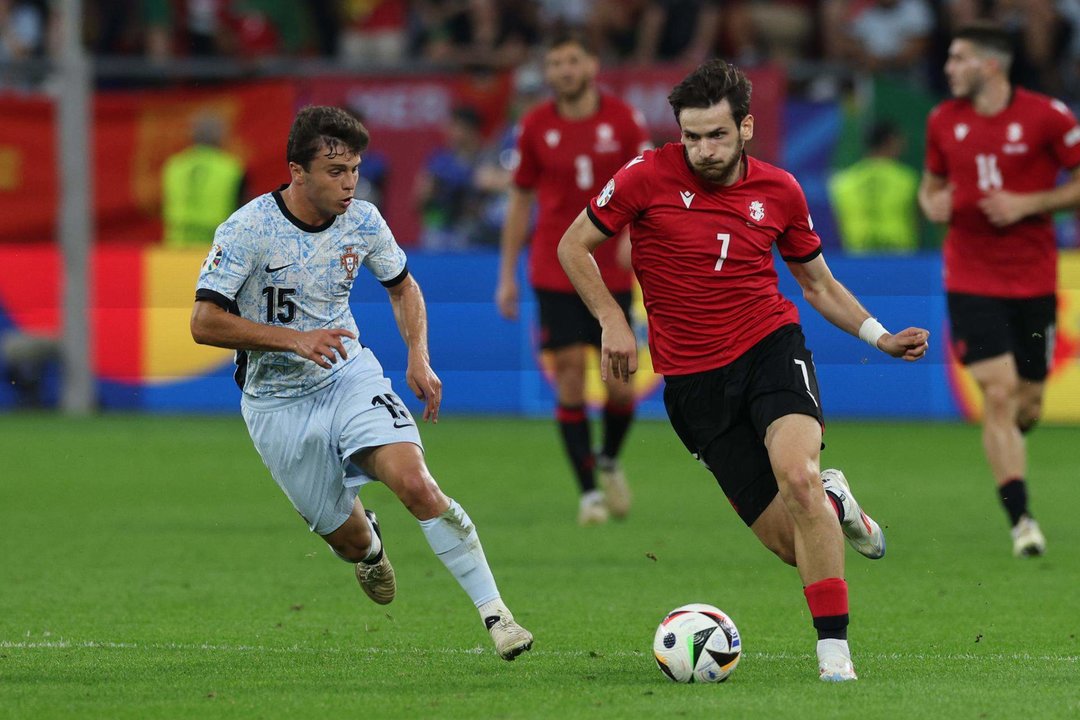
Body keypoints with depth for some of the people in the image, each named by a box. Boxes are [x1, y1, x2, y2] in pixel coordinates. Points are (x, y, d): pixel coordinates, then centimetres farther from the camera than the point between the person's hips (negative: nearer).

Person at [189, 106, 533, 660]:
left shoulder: (362, 221, -5)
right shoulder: (248, 230, -19)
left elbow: (403, 286, 14)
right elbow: (204, 323, -20)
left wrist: (418, 358, -2)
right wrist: (294, 339, -26)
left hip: (350, 376, 2)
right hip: (278, 403, -2)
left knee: (415, 483, -23)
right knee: (348, 539, 5)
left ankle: (494, 611, -18)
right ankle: (368, 545, 45)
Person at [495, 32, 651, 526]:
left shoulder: (622, 119, -1)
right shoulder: (535, 127, 1)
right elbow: (520, 199, 9)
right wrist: (507, 275, 7)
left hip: (613, 274, 0)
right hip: (555, 275, 0)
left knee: (619, 386, -3)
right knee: (570, 379, -8)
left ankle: (609, 461, 27)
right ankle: (588, 491, 1)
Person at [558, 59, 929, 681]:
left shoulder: (780, 191, 2)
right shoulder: (648, 177, -5)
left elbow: (818, 284, 16)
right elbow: (575, 246, 7)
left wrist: (882, 338, 3)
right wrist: (612, 320, -5)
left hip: (772, 347, 0)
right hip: (694, 380, 0)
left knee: (796, 476, -32)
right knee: (792, 546, -5)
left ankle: (835, 652, -26)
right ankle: (832, 501, 34)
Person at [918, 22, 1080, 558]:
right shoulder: (943, 121, 4)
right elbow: (932, 183, 18)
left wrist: (1028, 204, -14)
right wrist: (932, 204, -5)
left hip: (1033, 281, -1)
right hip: (971, 280, 1)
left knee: (1027, 403, 7)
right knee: (998, 394, -14)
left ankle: (1003, 449, 44)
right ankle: (1021, 519, -13)